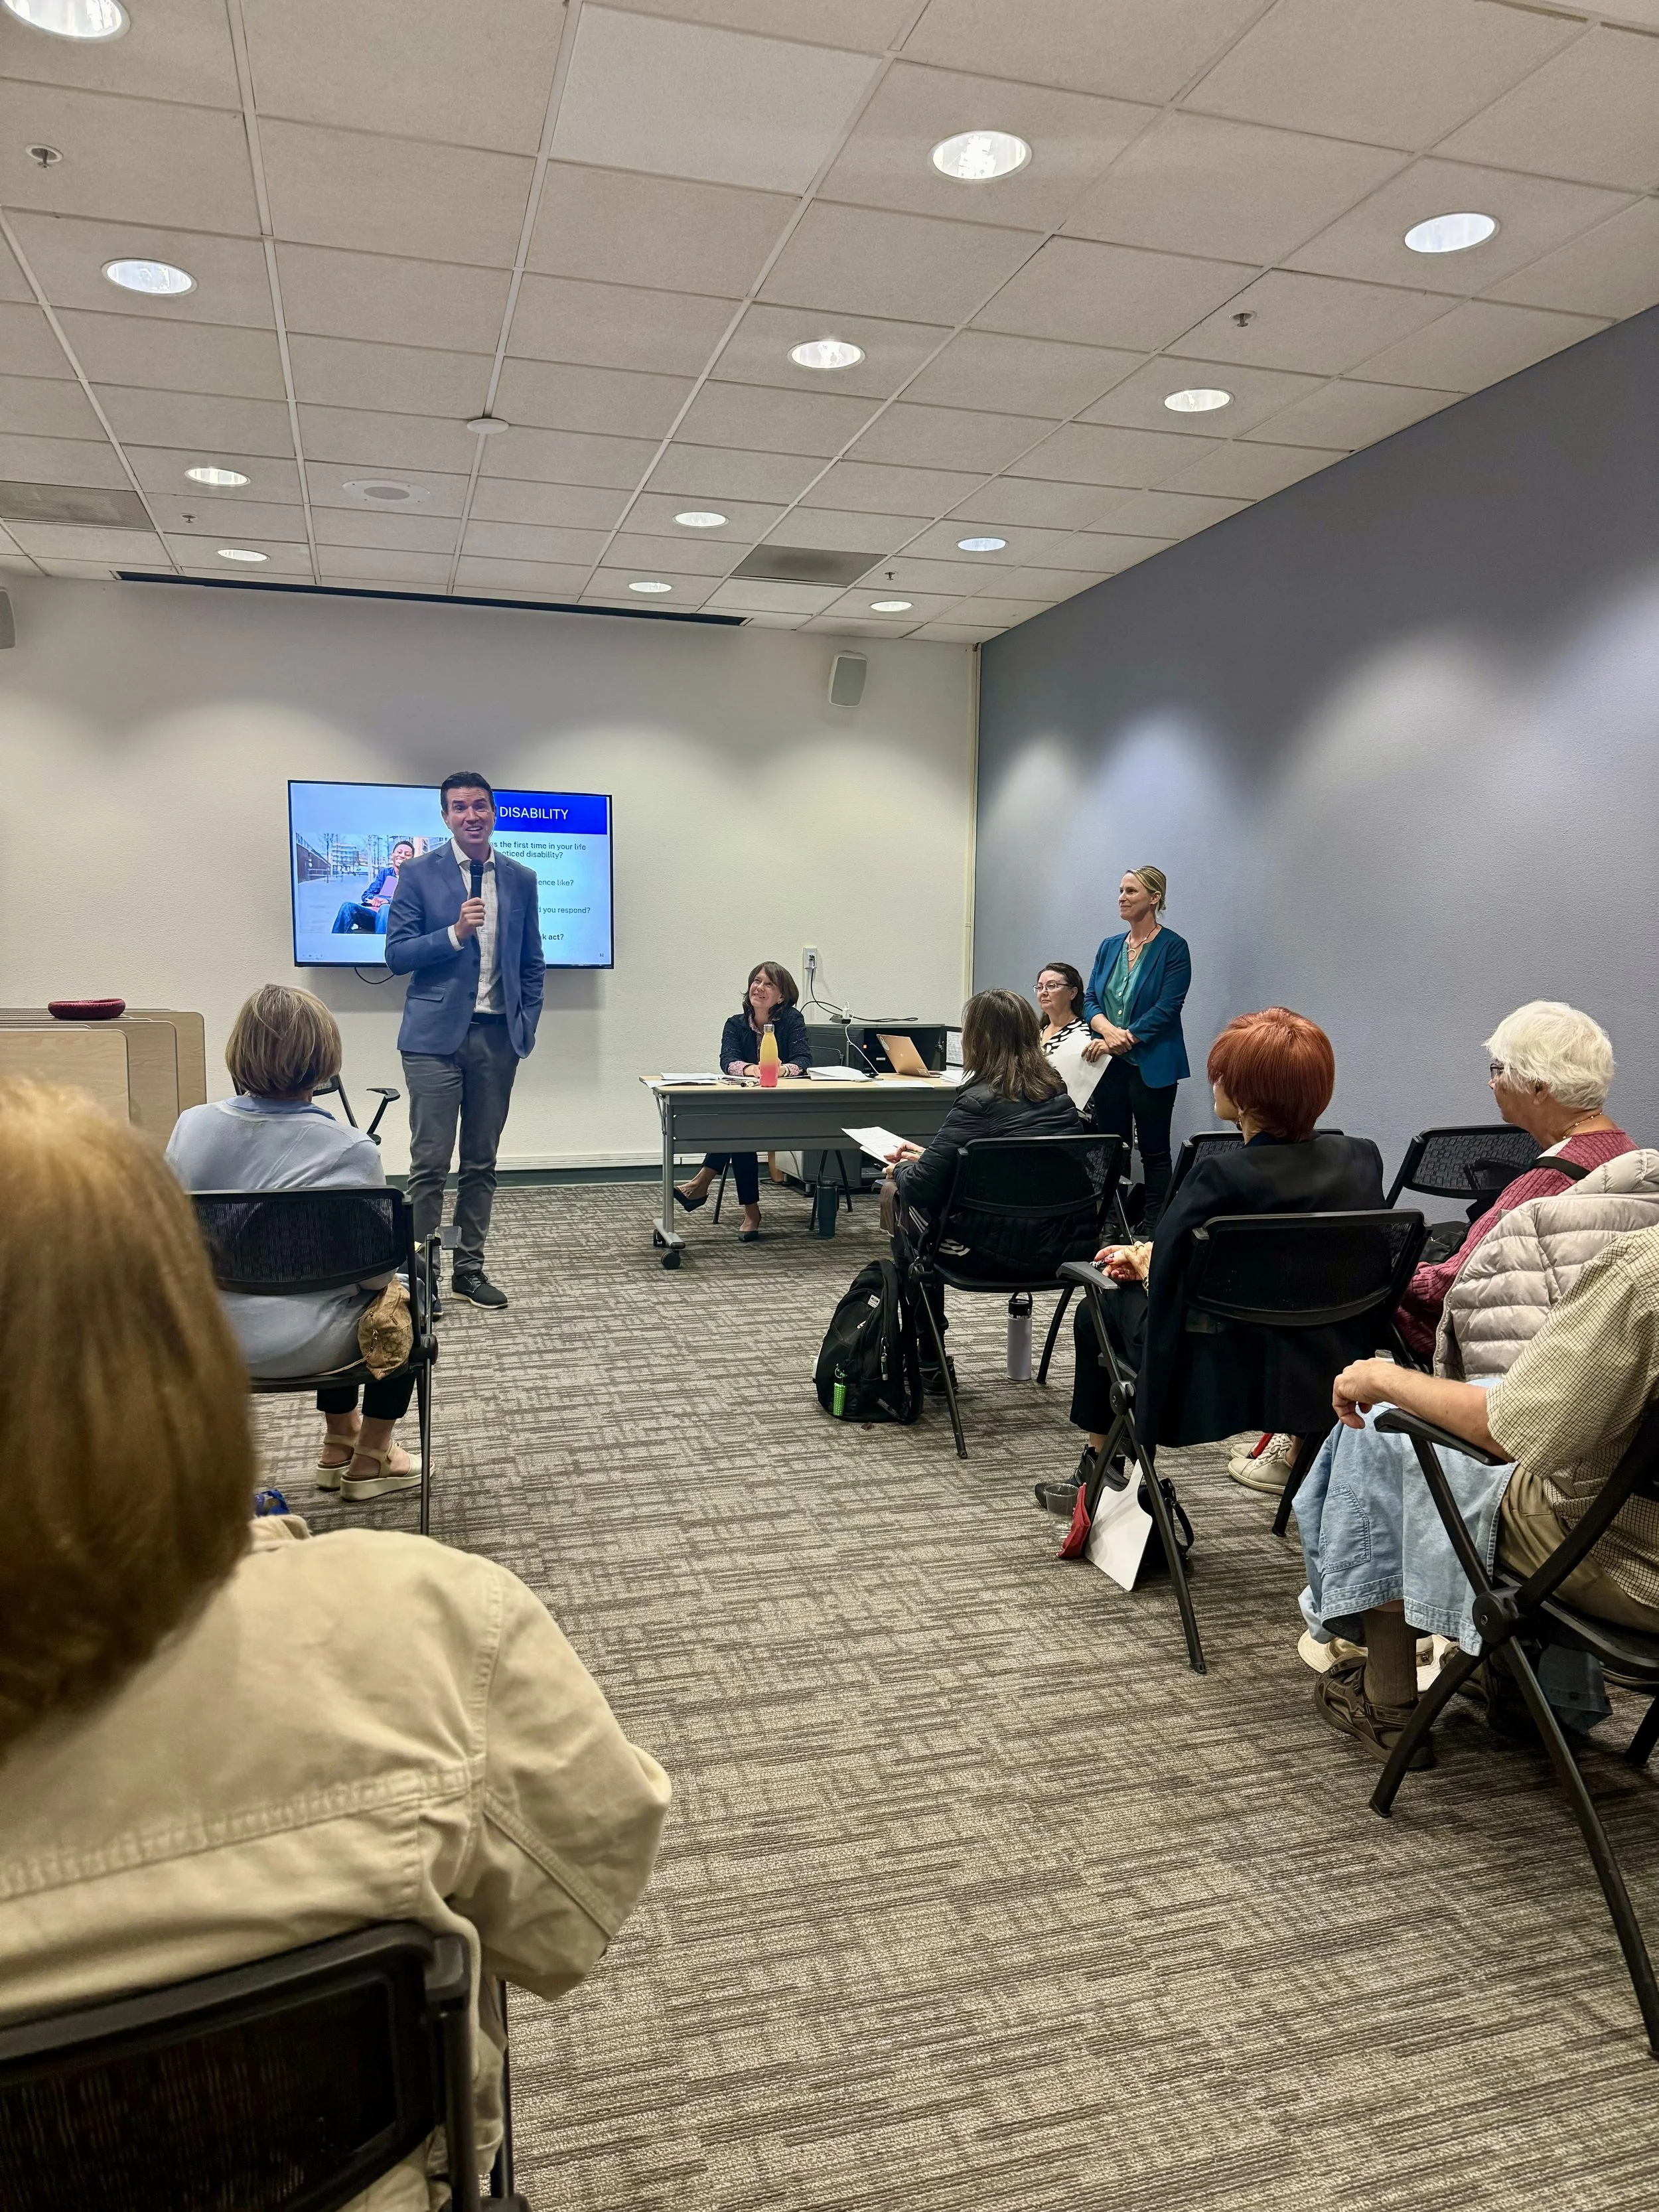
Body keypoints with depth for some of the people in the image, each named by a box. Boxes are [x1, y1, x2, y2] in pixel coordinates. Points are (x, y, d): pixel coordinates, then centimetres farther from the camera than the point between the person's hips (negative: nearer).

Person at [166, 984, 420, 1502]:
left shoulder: (191, 1127, -6)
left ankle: (339, 1442, 48)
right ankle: (370, 1460, 33)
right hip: (300, 1348, -5)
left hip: (207, 1340, 5)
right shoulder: (350, 1150, -20)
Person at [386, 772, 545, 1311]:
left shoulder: (521, 879, 10)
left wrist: (527, 1026, 6)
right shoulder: (419, 873, 0)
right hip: (436, 1036, -3)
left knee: (482, 1163, 10)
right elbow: (397, 956, -4)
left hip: (498, 1037, 3)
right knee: (430, 1163, -4)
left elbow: (531, 964, 15)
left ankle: (469, 1268, 20)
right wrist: (455, 933, -17)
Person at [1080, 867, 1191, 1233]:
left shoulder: (1173, 948, -6)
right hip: (1109, 1064, 6)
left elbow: (1167, 1008, -13)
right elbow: (1090, 1000, 8)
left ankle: (1154, 1229, 7)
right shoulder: (1110, 946, 13)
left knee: (1154, 1151, 2)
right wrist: (1106, 1029, -13)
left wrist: (1122, 1040, -17)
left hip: (1151, 1065, -6)